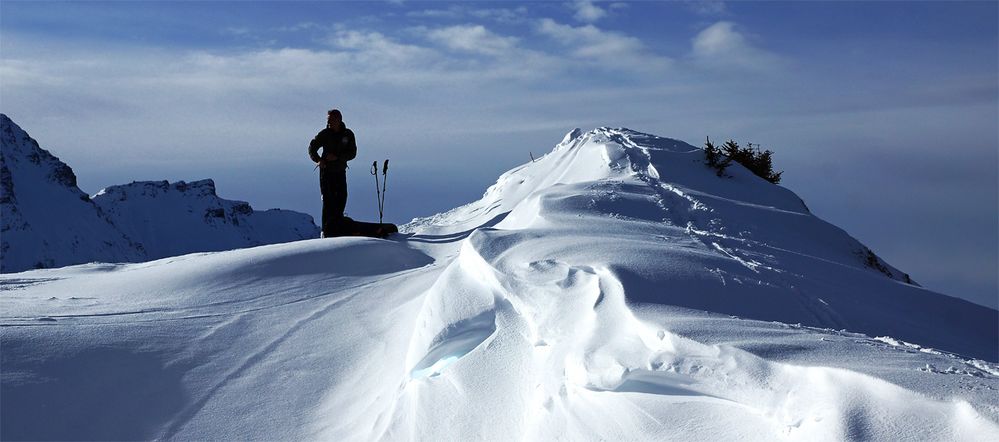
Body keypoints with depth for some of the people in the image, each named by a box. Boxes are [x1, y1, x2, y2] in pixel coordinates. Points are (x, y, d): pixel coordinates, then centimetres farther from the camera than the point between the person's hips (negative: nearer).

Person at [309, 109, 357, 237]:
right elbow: (312, 148, 3)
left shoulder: (348, 134, -2)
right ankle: (327, 232, -7)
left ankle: (337, 221, 22)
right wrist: (318, 160, -15)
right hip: (326, 170, -3)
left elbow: (352, 153, -6)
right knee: (328, 200, -8)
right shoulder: (324, 134, -5)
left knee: (342, 197, 3)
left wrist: (337, 157, -19)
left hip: (341, 171, 3)